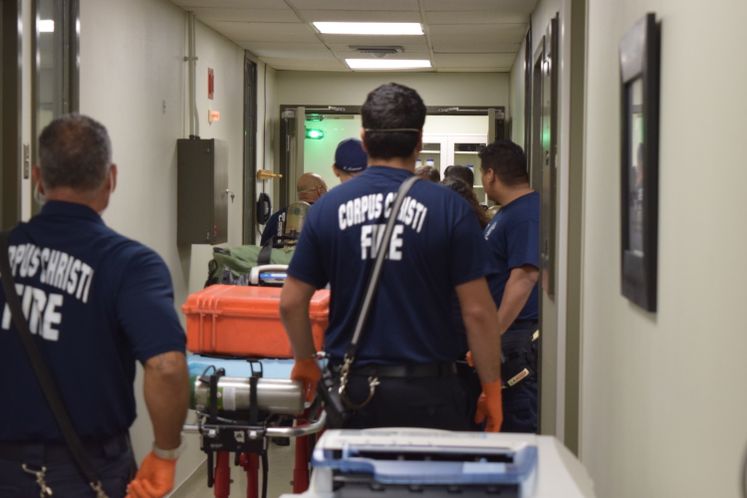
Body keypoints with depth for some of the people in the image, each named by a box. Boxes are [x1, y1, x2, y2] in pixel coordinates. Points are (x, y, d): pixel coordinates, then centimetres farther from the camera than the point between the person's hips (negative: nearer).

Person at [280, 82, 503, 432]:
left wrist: (305, 362, 20)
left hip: (351, 389, 3)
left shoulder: (328, 207, 1)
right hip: (425, 390, -2)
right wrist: (491, 388, 3)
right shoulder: (448, 208, -7)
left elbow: (292, 302, 4)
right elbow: (477, 310, -8)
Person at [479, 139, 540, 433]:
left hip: (516, 335, -11)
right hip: (502, 333, 11)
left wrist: (493, 334, -28)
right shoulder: (508, 212, 17)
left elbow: (525, 276, -26)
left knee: (519, 422, -6)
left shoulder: (526, 214, -17)